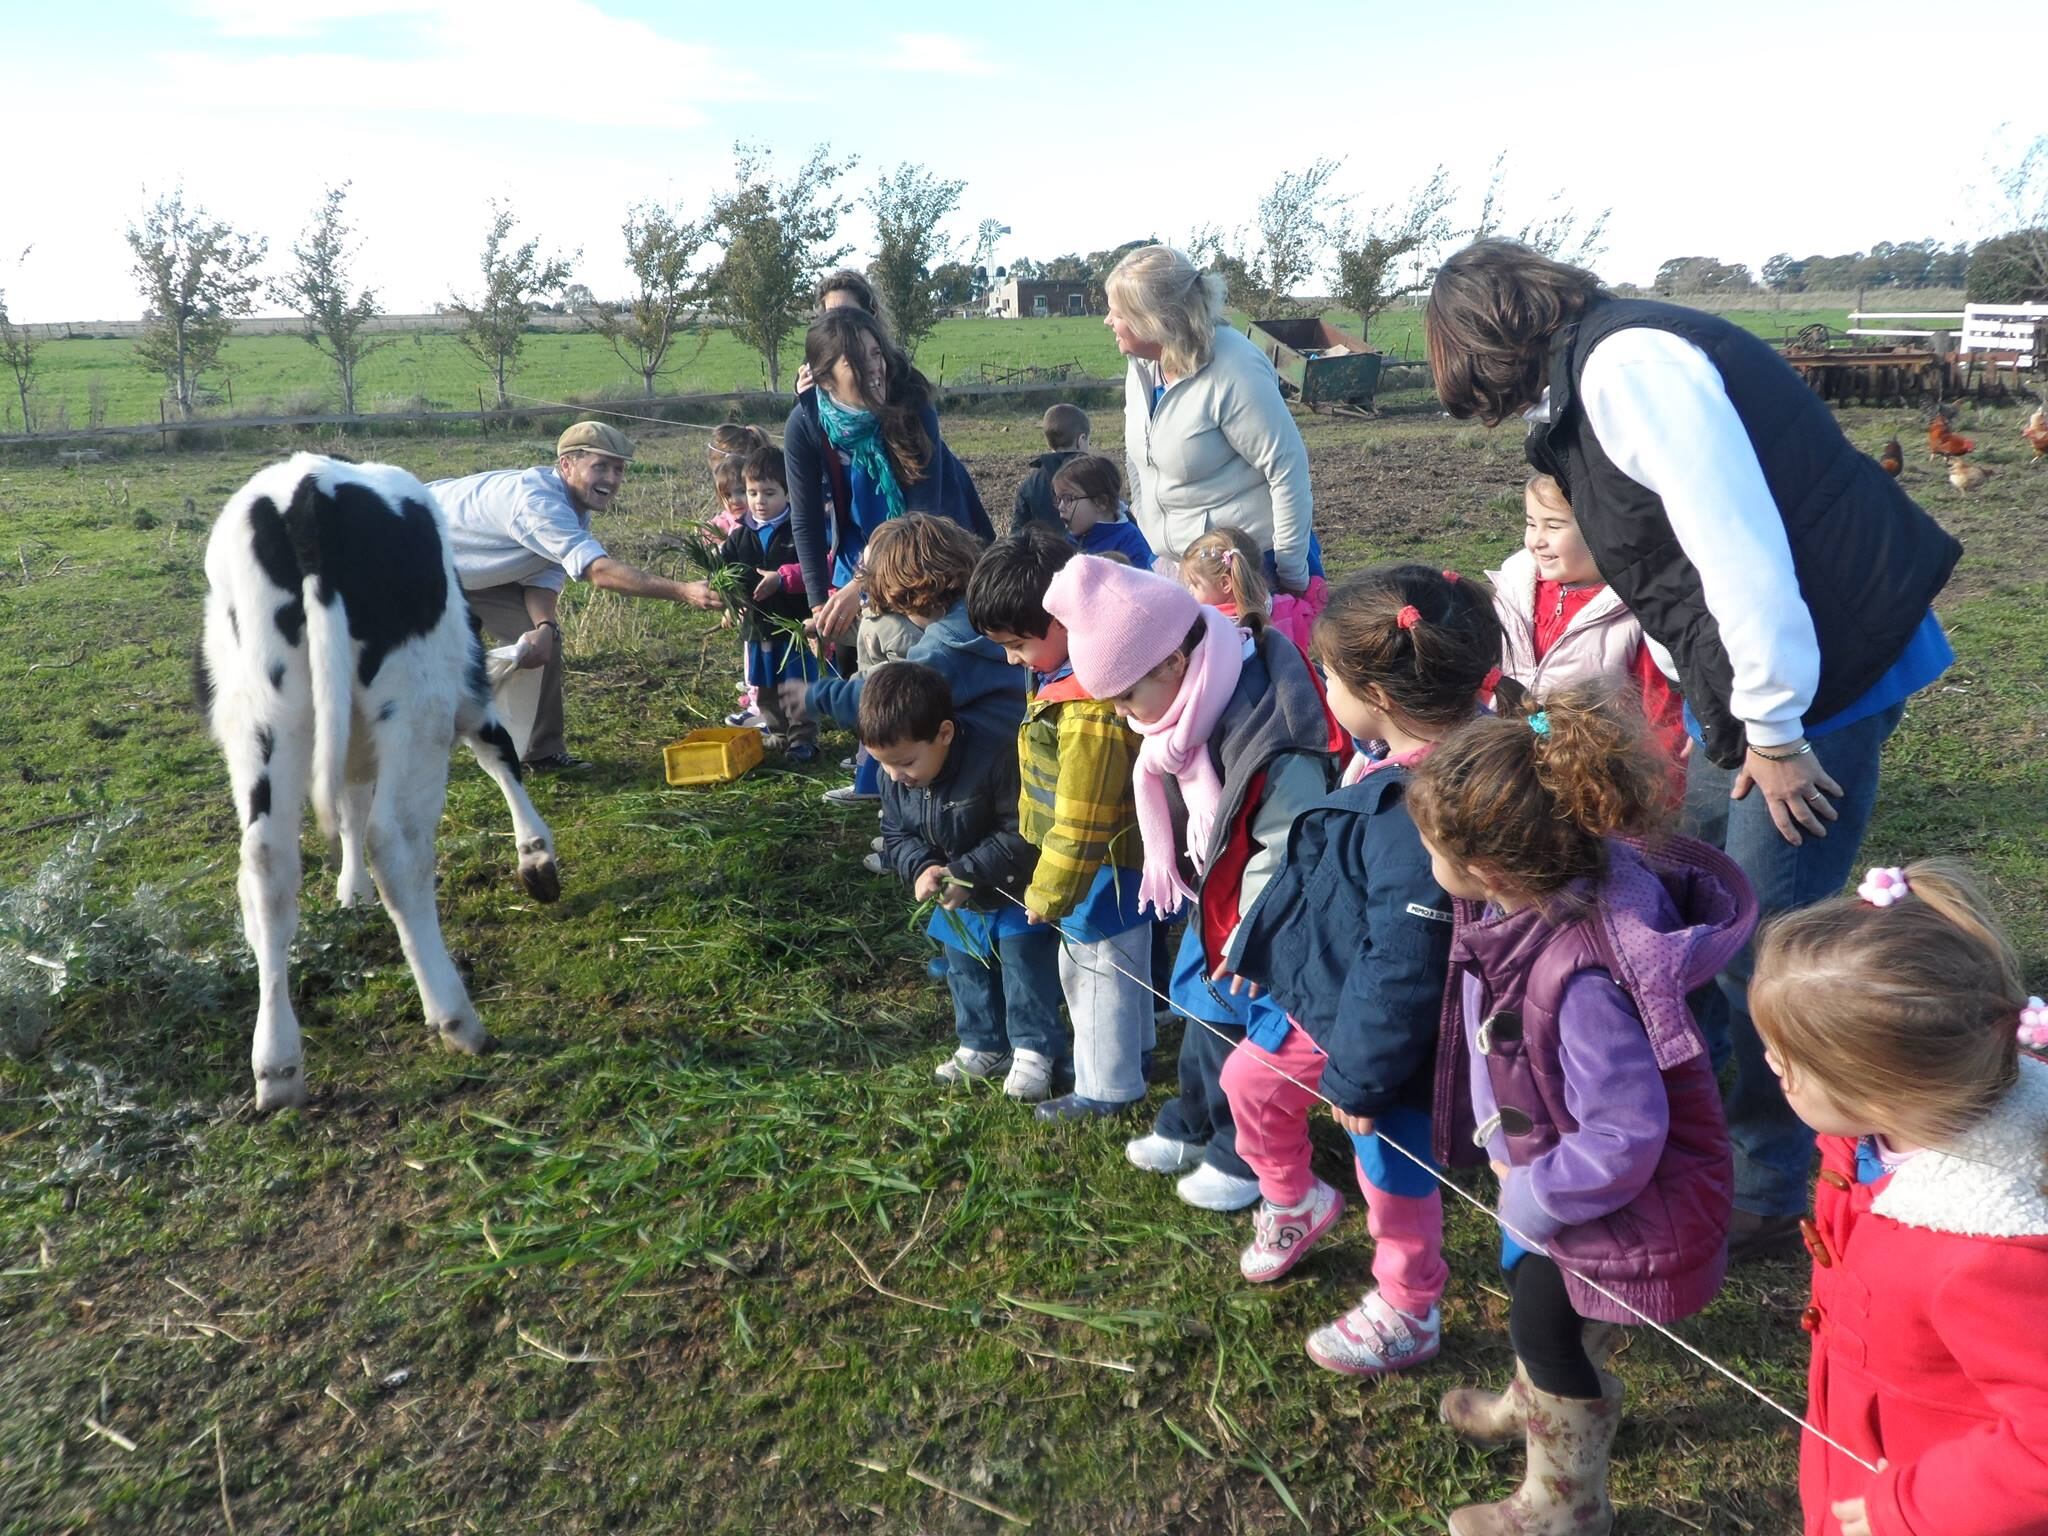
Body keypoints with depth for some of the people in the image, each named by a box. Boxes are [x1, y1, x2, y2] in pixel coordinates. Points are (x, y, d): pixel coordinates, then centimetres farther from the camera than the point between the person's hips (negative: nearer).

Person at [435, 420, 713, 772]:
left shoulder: (574, 511, -7)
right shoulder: (538, 501, -38)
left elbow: (544, 581, -11)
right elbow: (599, 571, -46)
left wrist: (544, 627, -34)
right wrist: (685, 592, -52)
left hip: (473, 572, 8)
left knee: (542, 639, -3)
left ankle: (543, 751, 7)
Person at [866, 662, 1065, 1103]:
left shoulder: (995, 759, -35)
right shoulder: (895, 777, -14)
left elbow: (1022, 834, -30)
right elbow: (895, 834, -1)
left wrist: (965, 872, -31)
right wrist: (920, 867, -22)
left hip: (1016, 893, -7)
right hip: (959, 902, 7)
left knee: (1024, 968, 1)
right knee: (966, 974, 18)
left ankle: (1033, 1050, 16)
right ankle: (982, 1046, 34)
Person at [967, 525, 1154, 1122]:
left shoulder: (1092, 712, -35)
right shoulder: (1060, 674, -2)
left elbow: (1081, 822, -28)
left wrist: (1049, 894, -15)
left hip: (1104, 870, -9)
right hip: (1105, 865, 9)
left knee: (1095, 970, 9)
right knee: (1120, 960, 25)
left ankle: (1106, 1087, 28)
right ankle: (1132, 1048, 46)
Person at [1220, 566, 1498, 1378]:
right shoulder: (1389, 764, -6)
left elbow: (1406, 966, -30)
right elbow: (1313, 869, 10)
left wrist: (1360, 1074, -19)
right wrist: (1260, 943, 20)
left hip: (1387, 1028, -9)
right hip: (1323, 988, 9)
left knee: (1392, 1172, 13)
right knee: (1251, 1079, 25)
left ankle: (1406, 1314, 40)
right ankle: (1293, 1203, 54)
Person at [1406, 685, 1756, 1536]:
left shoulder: (1582, 978, -42)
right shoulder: (1540, 889, -17)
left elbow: (1622, 1136, -33)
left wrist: (1536, 1201, -19)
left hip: (1599, 1194, -8)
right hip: (1544, 1161, 8)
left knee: (1544, 1326, 14)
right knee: (1528, 1288, 30)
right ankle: (1535, 1404, 61)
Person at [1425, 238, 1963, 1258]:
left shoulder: (1625, 362, -17)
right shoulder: (1592, 374, 14)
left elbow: (1738, 544, -23)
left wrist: (1774, 729, -17)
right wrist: (1714, 706, 14)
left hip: (1823, 675, -10)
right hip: (1748, 686, 10)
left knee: (1763, 951, -1)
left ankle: (1767, 1198, 17)